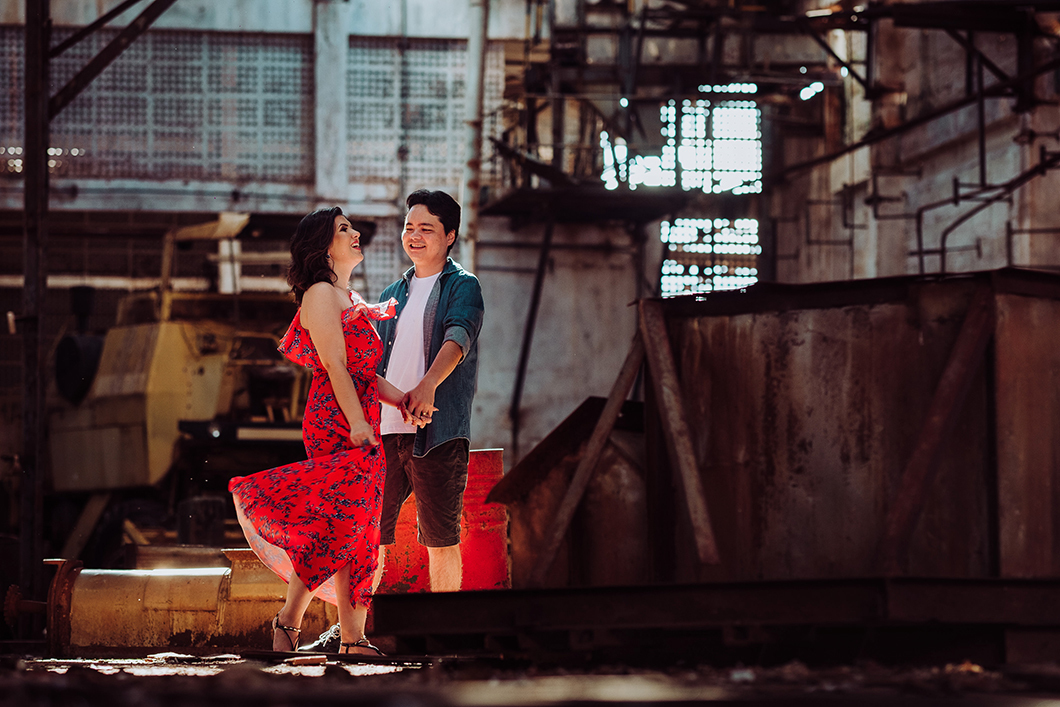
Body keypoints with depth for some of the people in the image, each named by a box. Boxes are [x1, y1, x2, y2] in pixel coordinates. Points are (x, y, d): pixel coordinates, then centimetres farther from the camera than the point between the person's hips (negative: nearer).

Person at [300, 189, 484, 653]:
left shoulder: (463, 287, 2)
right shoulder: (393, 295, 21)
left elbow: (457, 337, -17)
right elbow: (370, 362, 23)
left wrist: (427, 386, -34)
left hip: (437, 430, -5)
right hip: (383, 429, 5)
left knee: (441, 538, -1)